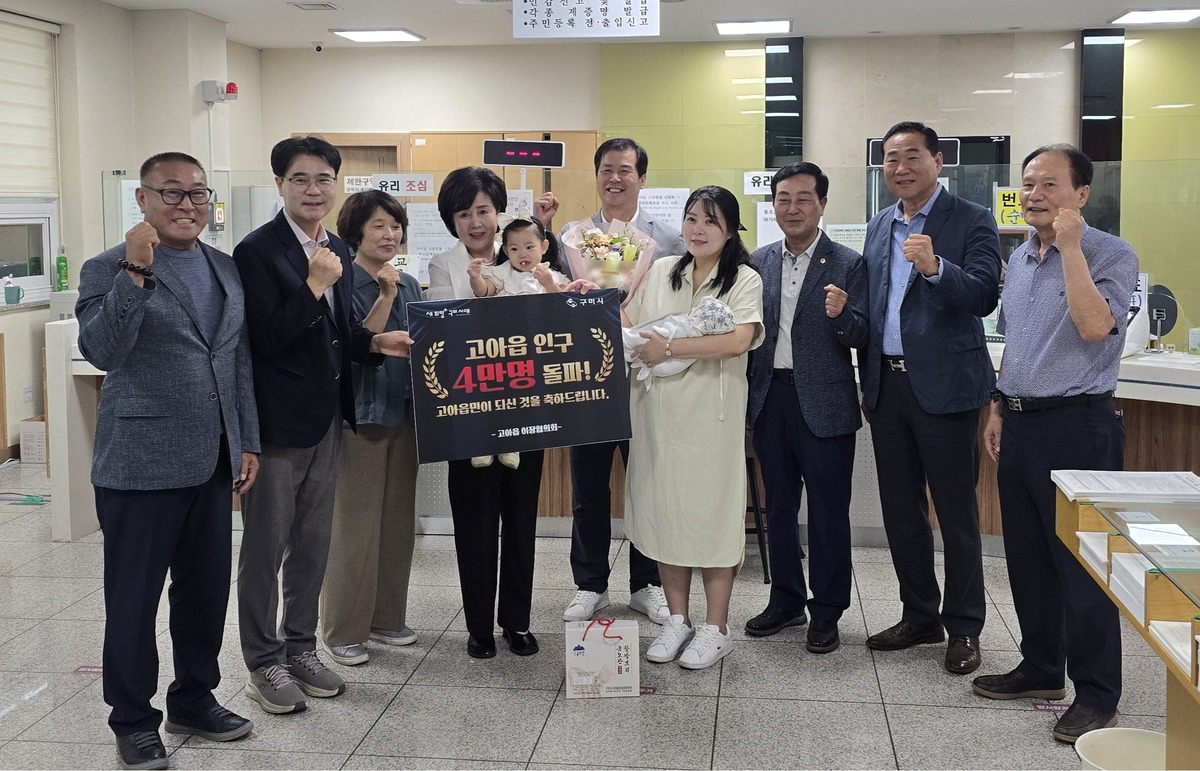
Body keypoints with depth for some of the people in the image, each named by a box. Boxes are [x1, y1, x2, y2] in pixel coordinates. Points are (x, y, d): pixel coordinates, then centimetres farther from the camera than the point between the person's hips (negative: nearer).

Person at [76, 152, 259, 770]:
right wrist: (136, 271, -28)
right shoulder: (109, 269, -7)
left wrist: (247, 442, 12)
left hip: (212, 462, 6)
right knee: (133, 598, 5)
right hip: (140, 464, -6)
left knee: (206, 590, 14)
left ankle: (194, 700, 31)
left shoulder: (226, 269, 12)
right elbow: (101, 351, -21)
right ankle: (133, 721, 20)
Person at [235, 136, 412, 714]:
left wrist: (376, 343, -1)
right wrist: (314, 285, -25)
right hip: (278, 421, -7)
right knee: (265, 547, 5)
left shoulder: (337, 251, 10)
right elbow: (266, 336, -19)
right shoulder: (257, 250, -13)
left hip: (325, 418, 8)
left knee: (313, 543, 16)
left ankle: (300, 648, 30)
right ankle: (264, 663, 17)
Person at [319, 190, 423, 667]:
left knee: (398, 520, 11)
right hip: (360, 414, -7)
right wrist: (386, 297, -20)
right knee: (355, 524, -3)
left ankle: (386, 618, 24)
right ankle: (343, 631, 7)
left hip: (404, 413, 7)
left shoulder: (409, 285, 13)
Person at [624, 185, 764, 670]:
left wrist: (669, 347, -17)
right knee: (664, 510, 9)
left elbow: (740, 339, -18)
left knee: (712, 513, 1)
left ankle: (716, 629, 13)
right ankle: (677, 620, 22)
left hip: (711, 416, -4)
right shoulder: (660, 272, 13)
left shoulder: (744, 280, -2)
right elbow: (628, 325, 16)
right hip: (658, 412, 4)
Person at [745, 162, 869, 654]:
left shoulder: (848, 265, -4)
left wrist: (841, 315, -28)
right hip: (770, 398, 4)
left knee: (828, 511, 3)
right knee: (778, 506, 14)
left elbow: (860, 338, -7)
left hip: (823, 404, -4)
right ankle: (786, 599, 28)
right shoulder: (758, 262, 8)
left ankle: (826, 612, 15)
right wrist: (744, 400, 7)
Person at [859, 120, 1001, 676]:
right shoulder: (880, 225, 13)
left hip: (943, 385, -6)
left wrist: (935, 268, -35)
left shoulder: (971, 221, -6)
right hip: (887, 383, 6)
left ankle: (963, 629, 14)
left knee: (957, 514, 2)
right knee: (900, 510, 13)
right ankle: (920, 616, 27)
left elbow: (984, 297, -18)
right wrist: (868, 380, 14)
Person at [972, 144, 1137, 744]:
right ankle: (1041, 670, 28)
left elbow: (1093, 326, -26)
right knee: (1027, 557, 14)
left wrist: (1070, 246, -23)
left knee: (1081, 562, -2)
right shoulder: (1019, 260, 14)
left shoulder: (1111, 254, -9)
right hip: (1021, 424, 8)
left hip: (1077, 425, -7)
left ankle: (1096, 694, 10)